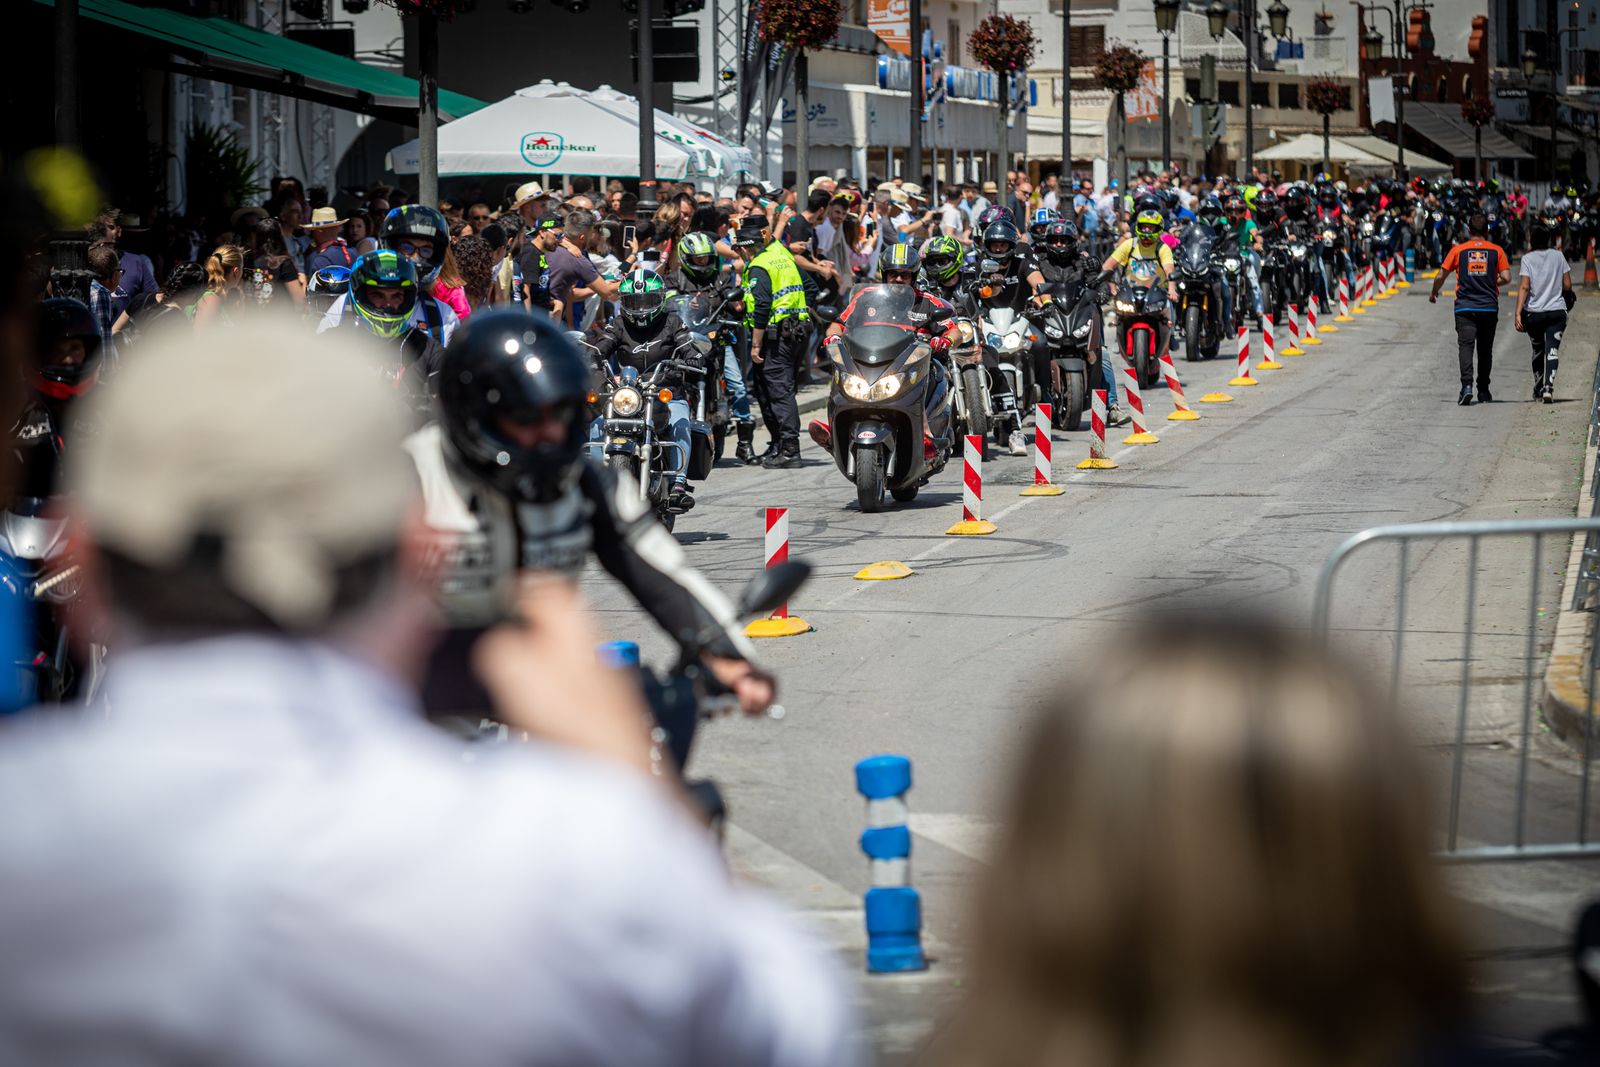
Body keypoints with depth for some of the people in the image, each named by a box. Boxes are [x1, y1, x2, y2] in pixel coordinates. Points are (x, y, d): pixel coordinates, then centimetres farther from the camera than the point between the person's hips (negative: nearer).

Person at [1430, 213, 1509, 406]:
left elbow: (1440, 276, 4)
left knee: (1466, 346, -8)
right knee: (1485, 349, 12)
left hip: (1465, 308, -1)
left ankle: (1467, 385, -27)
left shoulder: (1458, 250, 2)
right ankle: (1483, 391, 17)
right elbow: (1506, 277, -3)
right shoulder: (1497, 250, 3)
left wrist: (1434, 293, 23)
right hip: (1489, 308, 1)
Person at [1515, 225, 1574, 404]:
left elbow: (1524, 287, -12)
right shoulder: (1558, 256, 5)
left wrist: (1518, 313, -15)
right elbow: (1567, 285, 5)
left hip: (1533, 313, 0)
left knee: (1538, 351, 18)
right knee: (1552, 350, -5)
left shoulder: (1527, 258, -2)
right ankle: (1548, 387, -23)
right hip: (1557, 311, 0)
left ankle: (1538, 389, 27)